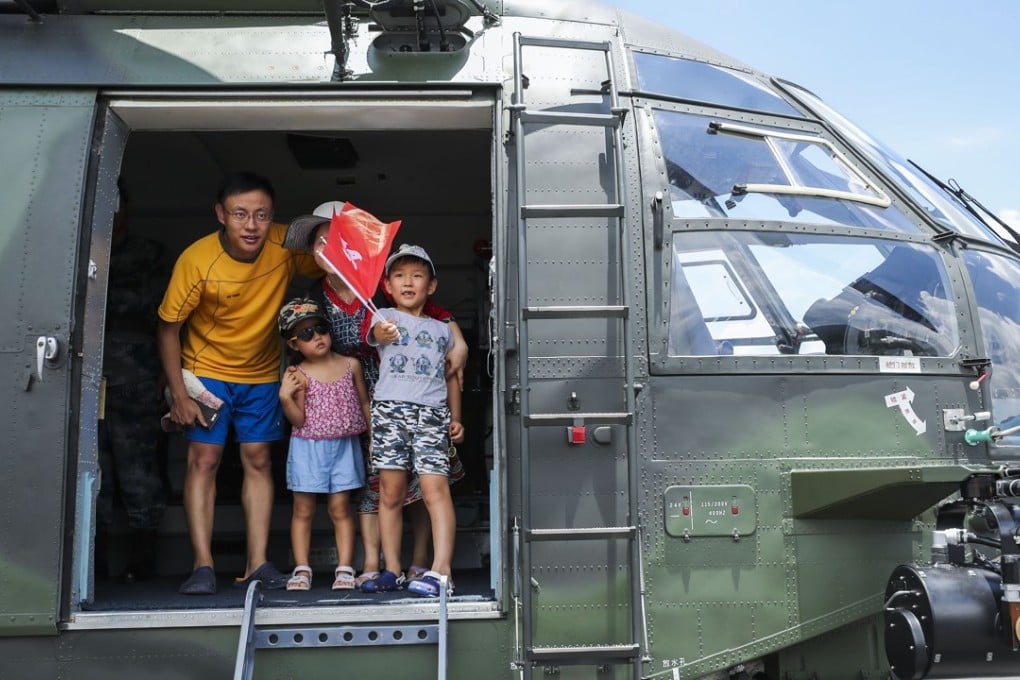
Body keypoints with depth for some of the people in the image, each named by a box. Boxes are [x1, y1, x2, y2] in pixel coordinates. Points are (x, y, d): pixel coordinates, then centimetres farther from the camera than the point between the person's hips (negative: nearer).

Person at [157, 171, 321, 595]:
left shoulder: (286, 246, -19)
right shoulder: (197, 260, -24)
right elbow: (169, 328, -14)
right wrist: (178, 394, -15)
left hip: (262, 373, 2)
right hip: (207, 370, -2)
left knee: (258, 460, 2)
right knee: (204, 459, -6)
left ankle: (257, 564, 7)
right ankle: (203, 565, 0)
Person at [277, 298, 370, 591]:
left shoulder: (351, 365, 1)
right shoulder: (299, 375, -6)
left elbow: (364, 403, 9)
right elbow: (298, 419, -8)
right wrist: (285, 397, -23)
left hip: (344, 446, 1)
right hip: (308, 447, -1)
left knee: (340, 507, 3)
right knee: (303, 509, 6)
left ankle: (344, 568, 9)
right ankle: (302, 569, 15)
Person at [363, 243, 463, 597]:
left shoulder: (442, 330, 17)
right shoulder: (385, 317, 8)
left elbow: (451, 377, 22)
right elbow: (376, 333, -18)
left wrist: (456, 418, 11)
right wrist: (383, 333, -42)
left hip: (432, 413, 1)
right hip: (390, 409, -1)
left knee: (435, 489, -10)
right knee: (390, 492, 3)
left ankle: (441, 571, -10)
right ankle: (392, 569, 14)